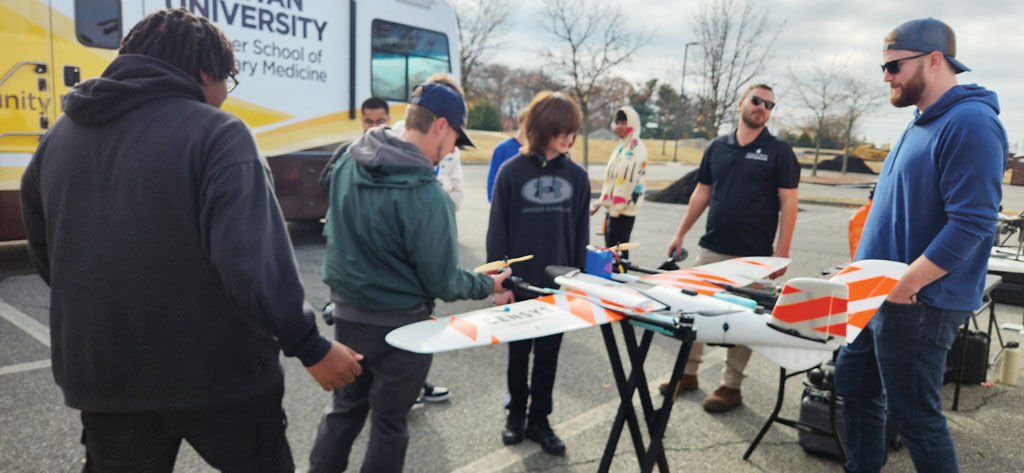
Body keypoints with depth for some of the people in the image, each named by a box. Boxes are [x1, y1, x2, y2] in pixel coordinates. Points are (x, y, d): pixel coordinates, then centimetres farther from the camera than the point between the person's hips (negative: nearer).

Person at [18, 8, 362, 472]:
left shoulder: (60, 135, 7)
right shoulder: (216, 132, -15)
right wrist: (309, 345, -17)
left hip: (102, 373, 6)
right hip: (216, 369, -5)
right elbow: (251, 260, -24)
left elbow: (45, 251, 16)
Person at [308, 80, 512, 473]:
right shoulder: (427, 199, -26)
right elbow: (442, 283, -17)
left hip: (346, 312, 7)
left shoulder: (348, 162, -4)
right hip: (398, 324, -6)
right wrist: (487, 284, -1)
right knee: (389, 421, 12)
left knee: (344, 408, 22)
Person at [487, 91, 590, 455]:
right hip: (520, 283, -2)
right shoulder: (512, 172, -8)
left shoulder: (576, 176, 0)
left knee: (548, 355, 13)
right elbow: (497, 231, -6)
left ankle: (539, 420, 28)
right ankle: (516, 413, 33)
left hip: (558, 285, 2)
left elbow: (581, 233, 5)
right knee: (518, 352, 14)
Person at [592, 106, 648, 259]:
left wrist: (615, 209, -19)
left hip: (624, 211, -9)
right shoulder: (622, 146, 17)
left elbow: (629, 180, -20)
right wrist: (600, 202, 18)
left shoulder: (636, 149, -13)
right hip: (613, 208, 9)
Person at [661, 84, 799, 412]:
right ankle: (687, 373, 24)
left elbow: (788, 203, -5)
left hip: (752, 256, -4)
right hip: (711, 249, 4)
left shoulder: (778, 151, -1)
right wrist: (680, 234, 11)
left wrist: (781, 252, -11)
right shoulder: (717, 147, 9)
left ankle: (731, 386, 17)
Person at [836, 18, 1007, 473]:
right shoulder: (921, 124, 13)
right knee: (854, 384, 18)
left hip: (918, 303, -9)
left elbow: (971, 225, -23)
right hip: (880, 295, 10)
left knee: (914, 415, 3)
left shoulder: (970, 124, -17)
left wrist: (903, 286, -23)